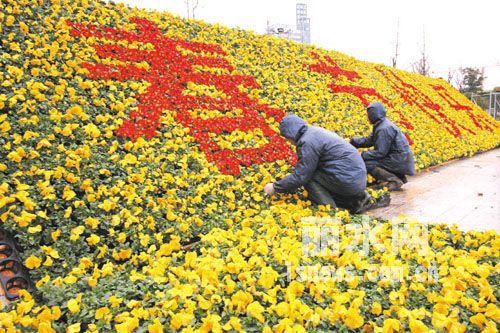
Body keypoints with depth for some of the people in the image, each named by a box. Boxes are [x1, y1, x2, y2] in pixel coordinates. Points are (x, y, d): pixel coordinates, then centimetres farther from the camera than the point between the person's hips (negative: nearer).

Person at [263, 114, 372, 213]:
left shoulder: (307, 142, -15)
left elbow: (300, 176, -14)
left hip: (348, 182, -9)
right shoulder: (315, 131, 15)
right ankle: (358, 198, 13)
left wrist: (275, 187, -2)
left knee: (307, 176, -5)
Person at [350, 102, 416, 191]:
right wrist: (353, 141, 4)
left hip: (400, 161, -10)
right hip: (399, 157, 10)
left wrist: (362, 156, -17)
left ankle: (395, 180, -14)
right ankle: (399, 177, 13)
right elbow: (369, 140, 10)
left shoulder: (384, 129, -21)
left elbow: (380, 152, -22)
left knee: (367, 164, -16)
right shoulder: (381, 124, 10)